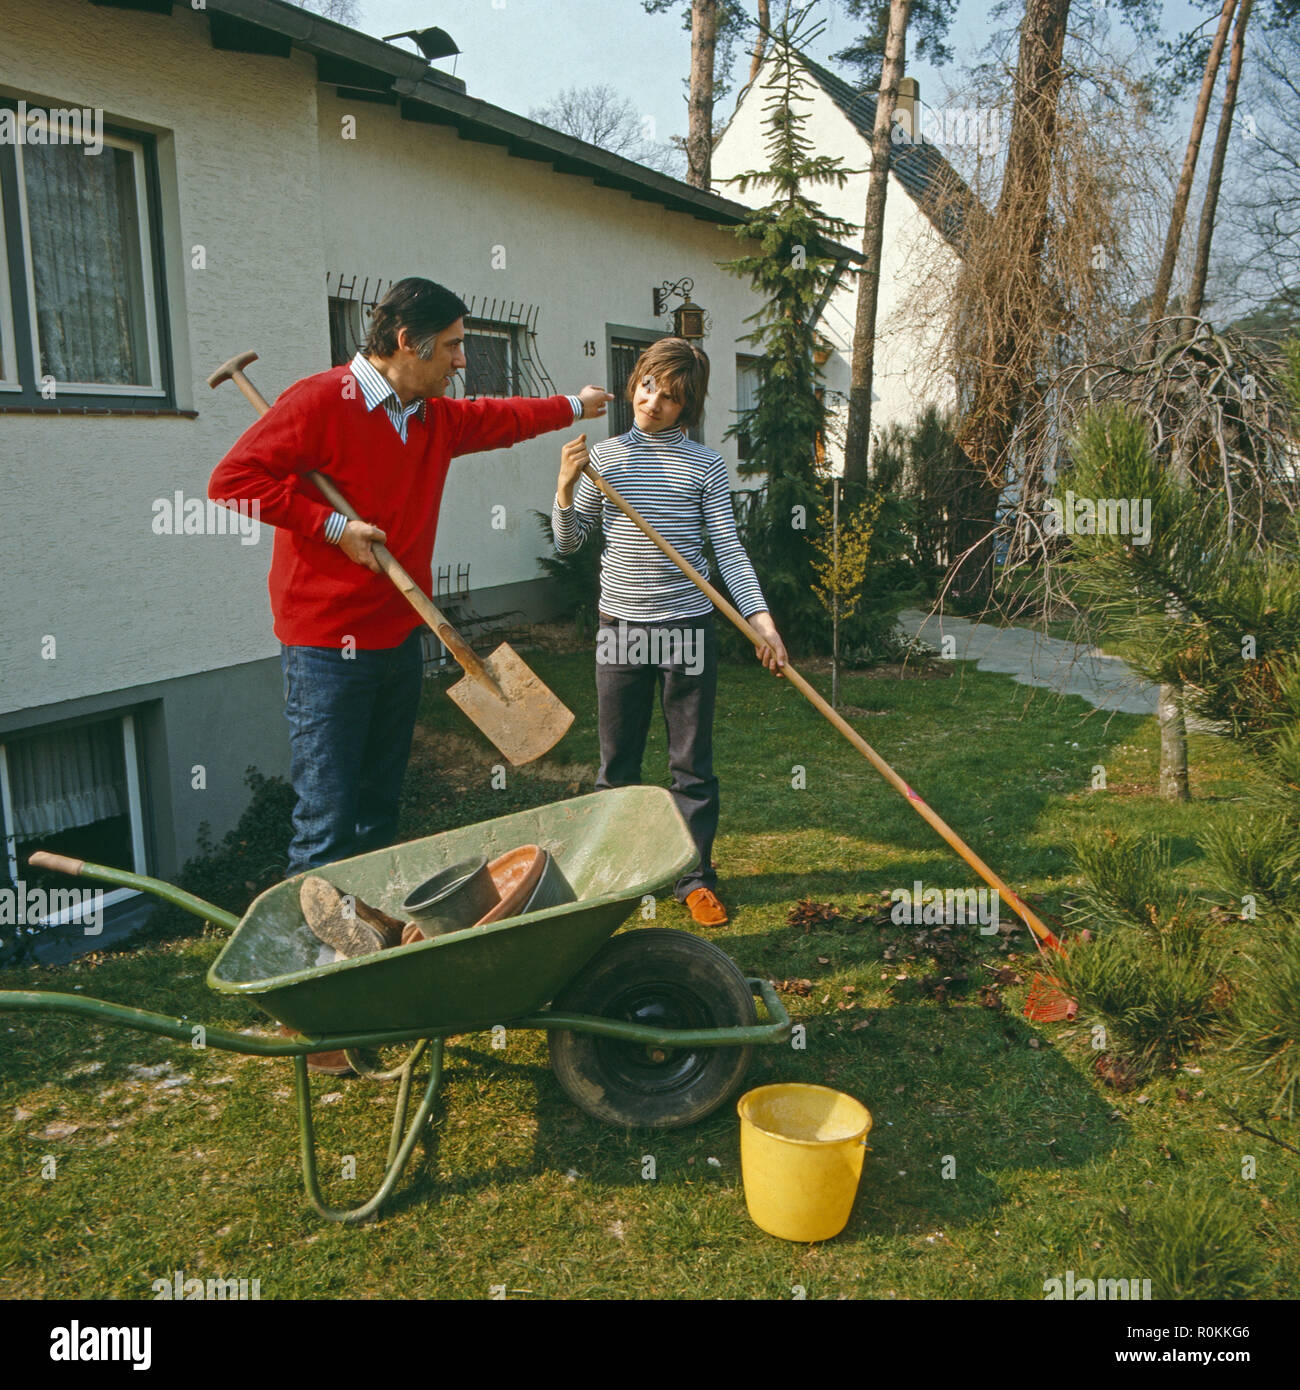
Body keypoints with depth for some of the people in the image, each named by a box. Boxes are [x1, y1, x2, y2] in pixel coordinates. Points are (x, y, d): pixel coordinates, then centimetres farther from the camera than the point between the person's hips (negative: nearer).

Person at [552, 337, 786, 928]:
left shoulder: (704, 464, -1)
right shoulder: (603, 457, 4)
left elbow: (728, 548, -2)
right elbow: (567, 543, 8)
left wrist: (761, 618, -12)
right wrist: (566, 488, -9)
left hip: (688, 626, -1)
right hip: (621, 626, 1)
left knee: (693, 763, 7)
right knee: (617, 763, 11)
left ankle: (695, 876, 20)